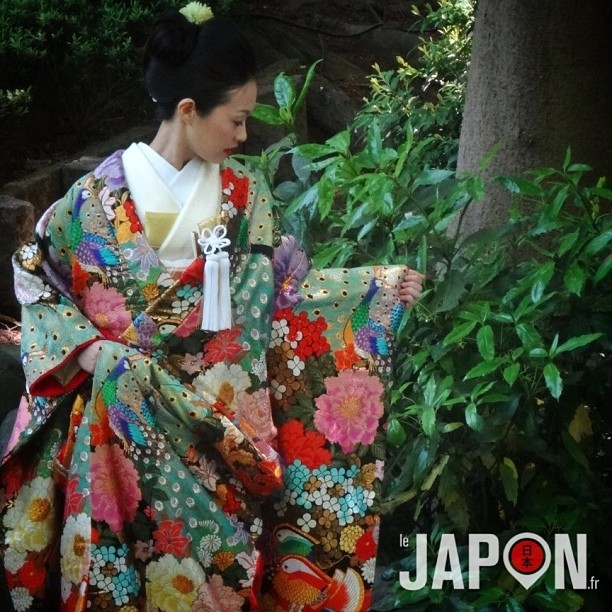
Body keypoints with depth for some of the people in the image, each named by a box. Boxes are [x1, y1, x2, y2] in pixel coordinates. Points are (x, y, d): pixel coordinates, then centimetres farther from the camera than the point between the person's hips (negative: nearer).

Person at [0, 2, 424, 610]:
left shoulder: (243, 191, 2)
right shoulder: (101, 193, -6)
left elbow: (283, 286, 4)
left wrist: (376, 285, -3)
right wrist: (83, 347, -10)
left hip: (215, 416, 2)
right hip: (120, 410, -2)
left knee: (207, 552, 4)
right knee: (122, 550, 3)